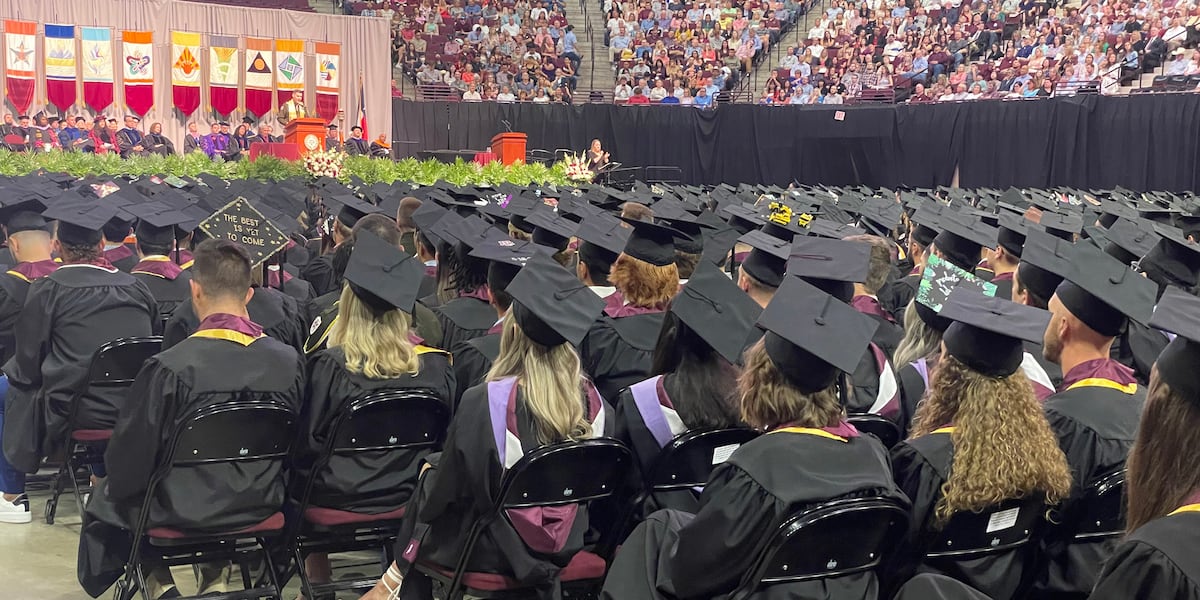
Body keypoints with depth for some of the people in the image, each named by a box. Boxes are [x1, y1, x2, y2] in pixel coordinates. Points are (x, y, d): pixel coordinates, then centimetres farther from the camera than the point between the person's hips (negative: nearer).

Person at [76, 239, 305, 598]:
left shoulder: (169, 368, -23)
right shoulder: (289, 362, -12)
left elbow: (130, 460, -13)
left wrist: (119, 485, 9)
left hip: (180, 513, -4)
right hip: (260, 509, 4)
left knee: (106, 501, 27)